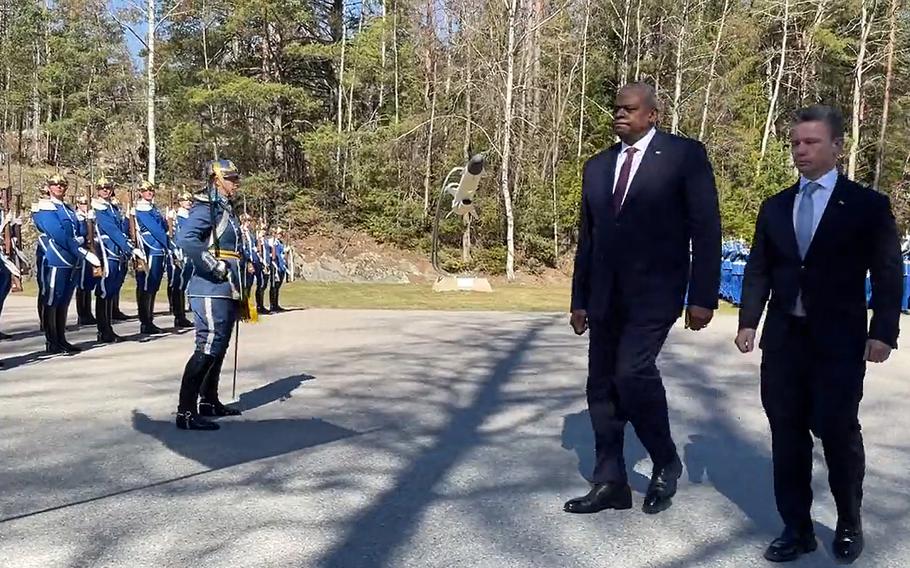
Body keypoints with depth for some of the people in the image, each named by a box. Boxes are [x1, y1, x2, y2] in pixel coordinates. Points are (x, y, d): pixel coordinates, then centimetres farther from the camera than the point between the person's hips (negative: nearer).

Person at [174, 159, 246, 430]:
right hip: (211, 291, -10)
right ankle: (186, 412, -7)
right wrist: (213, 266, -23)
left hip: (227, 291, 10)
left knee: (219, 347, 16)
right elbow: (185, 238, -29)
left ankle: (209, 401, 29)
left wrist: (239, 292, 20)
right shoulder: (206, 207, -11)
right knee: (208, 348, -11)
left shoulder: (227, 209, 18)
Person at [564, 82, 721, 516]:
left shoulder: (685, 156, -1)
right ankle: (610, 483, 18)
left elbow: (706, 229, -5)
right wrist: (580, 299, 14)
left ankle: (665, 463, 7)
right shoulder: (597, 166, 15)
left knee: (632, 371, -19)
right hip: (605, 295, 6)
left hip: (654, 292, -6)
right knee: (602, 386, 6)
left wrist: (702, 296, -12)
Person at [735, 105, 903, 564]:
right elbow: (758, 269, 10)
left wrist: (882, 332, -11)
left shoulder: (868, 205, -1)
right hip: (783, 338, 4)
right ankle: (797, 529, 19)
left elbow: (888, 275, -2)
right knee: (787, 435, 6)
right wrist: (749, 321, 1)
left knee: (838, 432, 2)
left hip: (839, 341, -3)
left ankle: (848, 525, 26)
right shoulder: (774, 207, 10)